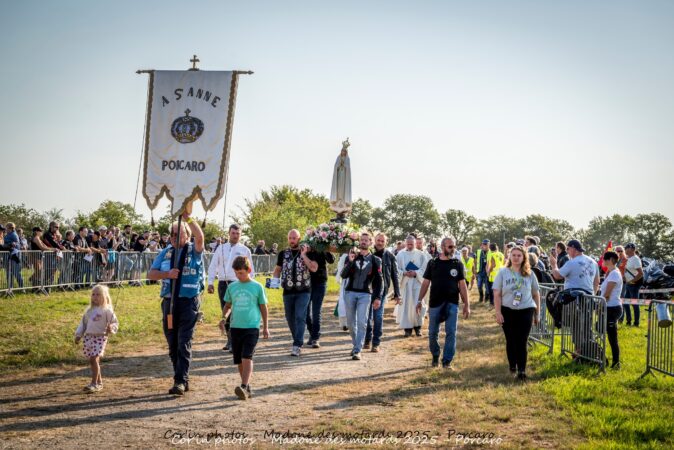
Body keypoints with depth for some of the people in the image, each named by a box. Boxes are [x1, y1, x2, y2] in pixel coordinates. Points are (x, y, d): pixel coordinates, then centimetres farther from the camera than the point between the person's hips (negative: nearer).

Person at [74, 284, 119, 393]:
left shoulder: (106, 310, -2)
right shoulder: (89, 310, 16)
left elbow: (115, 322, -2)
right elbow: (83, 323, 22)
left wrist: (111, 328, -22)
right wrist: (78, 335, 16)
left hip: (100, 337, -6)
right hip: (88, 337, 6)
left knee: (94, 359, -16)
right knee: (92, 361, 9)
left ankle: (94, 383, -13)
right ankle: (99, 381, 22)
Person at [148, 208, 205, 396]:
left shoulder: (194, 251, 0)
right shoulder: (166, 252, 14)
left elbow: (200, 237, -22)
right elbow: (151, 274, 9)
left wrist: (188, 217, -26)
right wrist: (167, 274, -9)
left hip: (189, 302, -5)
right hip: (169, 302, 5)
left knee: (184, 343, -9)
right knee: (173, 344, 9)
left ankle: (180, 381, -9)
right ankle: (183, 379, 19)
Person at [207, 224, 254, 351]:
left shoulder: (244, 250, 5)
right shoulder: (221, 248, 11)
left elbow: (250, 270, 7)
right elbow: (213, 266, 11)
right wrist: (210, 282, 2)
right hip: (223, 283, 3)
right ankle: (229, 339, 17)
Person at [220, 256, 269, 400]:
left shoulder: (257, 287, 0)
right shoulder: (232, 287, 7)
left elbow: (263, 307, 7)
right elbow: (228, 305, 18)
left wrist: (265, 327, 9)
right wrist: (223, 317, 0)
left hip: (252, 327, -4)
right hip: (235, 327, 4)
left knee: (247, 357, -16)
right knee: (239, 360, 8)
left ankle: (244, 387, -22)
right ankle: (247, 388, 19)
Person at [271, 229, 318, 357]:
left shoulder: (307, 252, 0)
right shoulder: (283, 254, 8)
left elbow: (314, 268, -12)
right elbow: (278, 269, 18)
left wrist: (304, 255, -17)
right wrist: (275, 280, -1)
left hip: (303, 291, -4)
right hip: (288, 291, 4)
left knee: (300, 317, -13)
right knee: (290, 318, 11)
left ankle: (297, 346, -16)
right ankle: (298, 340, 29)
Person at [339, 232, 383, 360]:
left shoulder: (375, 260, 4)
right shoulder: (352, 256, 8)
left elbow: (378, 281, 4)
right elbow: (344, 275, -3)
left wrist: (378, 298, -4)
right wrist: (350, 261, -17)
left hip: (365, 294, -2)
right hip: (350, 293, 2)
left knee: (362, 323, -11)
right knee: (351, 322, 8)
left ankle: (357, 350, -11)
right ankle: (355, 344, 26)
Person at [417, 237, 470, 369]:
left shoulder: (458, 264, 3)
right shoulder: (433, 263, 3)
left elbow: (462, 285, 3)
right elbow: (426, 283, 6)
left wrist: (467, 304, 0)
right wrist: (419, 300, -1)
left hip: (452, 303, 0)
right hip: (435, 303, 1)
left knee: (451, 333, -4)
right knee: (433, 333, 6)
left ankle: (447, 361, 4)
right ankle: (435, 357, 26)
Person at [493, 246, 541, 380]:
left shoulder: (529, 274, 3)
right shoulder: (503, 272, 0)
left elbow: (536, 294, 10)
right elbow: (497, 295, 0)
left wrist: (537, 314, 10)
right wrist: (498, 313, -7)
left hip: (526, 311, -1)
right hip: (507, 311, 1)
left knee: (522, 342, -5)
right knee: (511, 340, 10)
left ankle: (522, 370, -3)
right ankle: (512, 365, 29)